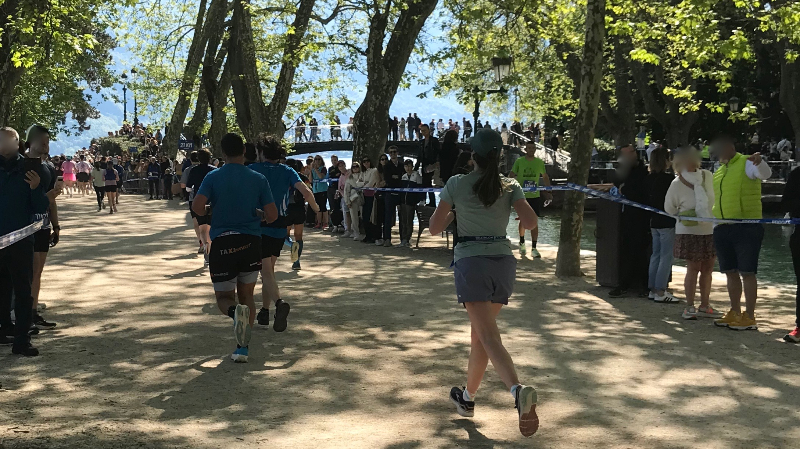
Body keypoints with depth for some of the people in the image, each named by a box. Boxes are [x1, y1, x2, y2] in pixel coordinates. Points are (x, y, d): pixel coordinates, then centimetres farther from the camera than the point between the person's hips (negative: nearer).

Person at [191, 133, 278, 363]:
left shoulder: (213, 177, -1)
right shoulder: (258, 178, 1)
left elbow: (197, 206, -14)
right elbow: (272, 215, -3)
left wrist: (210, 216, 7)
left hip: (221, 243, -1)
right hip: (251, 242, 1)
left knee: (224, 297, 13)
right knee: (247, 294, 17)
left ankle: (235, 310, -23)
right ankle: (243, 348, 7)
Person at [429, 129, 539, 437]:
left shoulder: (457, 184, -1)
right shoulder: (510, 186, 4)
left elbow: (435, 228, 1)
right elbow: (530, 222, -7)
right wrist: (511, 205, 13)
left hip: (471, 262, -4)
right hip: (504, 261, 4)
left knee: (488, 337, -12)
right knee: (480, 333, 19)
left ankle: (518, 390, -36)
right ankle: (467, 398, 31)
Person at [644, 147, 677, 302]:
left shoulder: (649, 179, 6)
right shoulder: (669, 179, -15)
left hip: (654, 222, 8)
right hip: (667, 223, -8)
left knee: (656, 255, 14)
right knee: (666, 256, -3)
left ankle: (653, 289, 19)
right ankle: (660, 292, -4)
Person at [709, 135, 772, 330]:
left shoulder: (746, 164, -4)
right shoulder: (718, 172, 18)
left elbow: (766, 174, -22)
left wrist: (759, 161, -43)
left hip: (746, 227, -7)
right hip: (722, 229, 7)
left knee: (747, 272, -3)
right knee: (731, 272, 13)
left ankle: (749, 317, 3)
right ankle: (735, 313, 23)